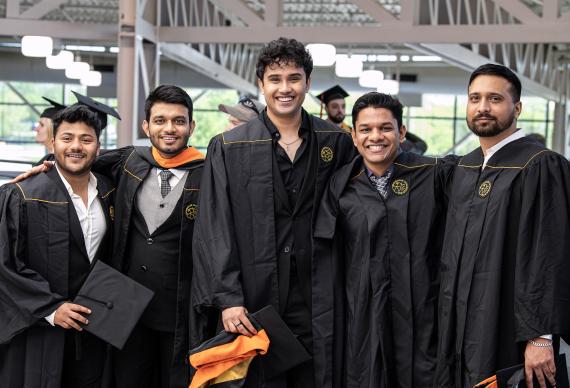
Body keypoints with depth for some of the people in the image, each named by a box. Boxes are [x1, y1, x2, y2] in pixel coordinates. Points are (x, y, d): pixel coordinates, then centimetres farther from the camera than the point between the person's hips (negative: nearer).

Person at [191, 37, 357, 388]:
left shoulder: (337, 143, 5)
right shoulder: (228, 148, -1)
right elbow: (214, 230, -4)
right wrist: (227, 299, -12)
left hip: (314, 301, 2)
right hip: (252, 301, -1)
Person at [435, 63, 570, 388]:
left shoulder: (541, 167, -13)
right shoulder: (465, 168, 10)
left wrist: (541, 337, -20)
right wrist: (450, 321, 15)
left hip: (508, 334, -7)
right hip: (461, 329, 7)